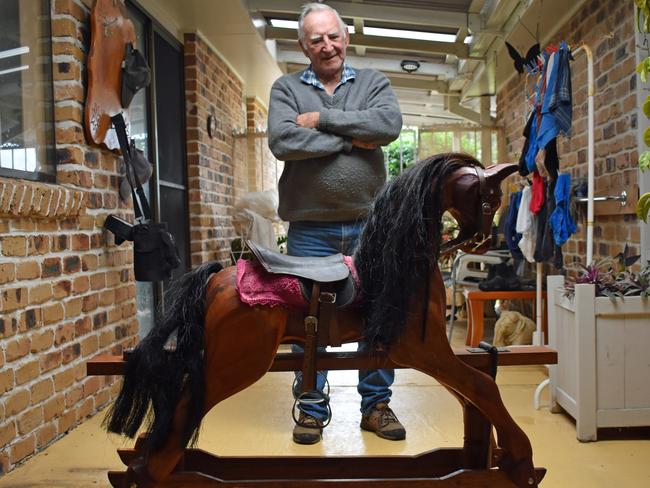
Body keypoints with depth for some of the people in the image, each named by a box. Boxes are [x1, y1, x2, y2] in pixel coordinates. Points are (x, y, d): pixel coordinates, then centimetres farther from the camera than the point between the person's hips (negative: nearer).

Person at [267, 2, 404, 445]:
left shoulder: (373, 83, 10)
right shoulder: (287, 88, 7)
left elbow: (390, 124, -12)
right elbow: (282, 141, -13)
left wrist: (322, 118, -11)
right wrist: (350, 140, -10)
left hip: (369, 226, 1)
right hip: (310, 230, -1)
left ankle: (376, 405, 26)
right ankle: (312, 410, 24)